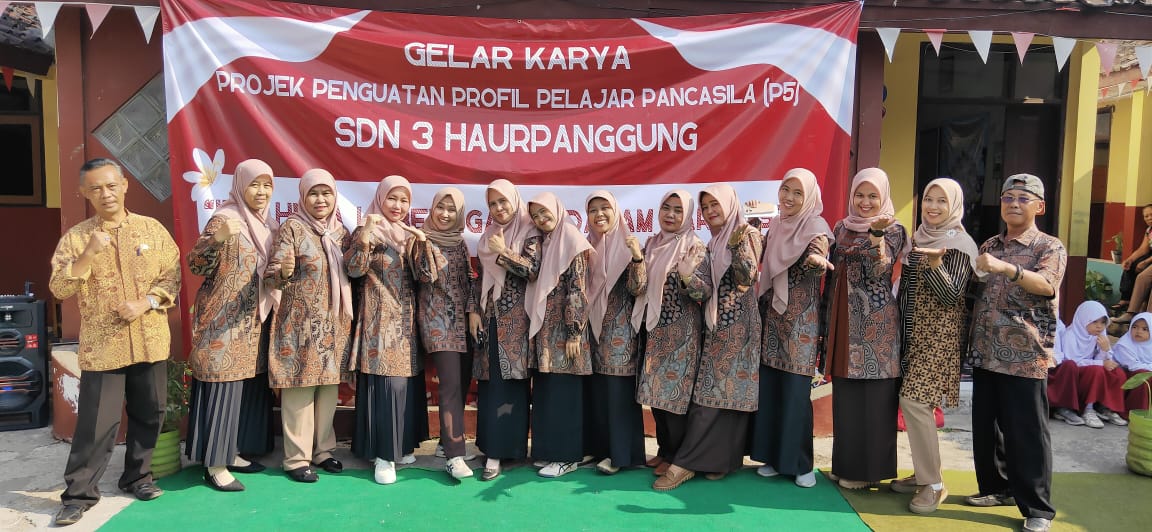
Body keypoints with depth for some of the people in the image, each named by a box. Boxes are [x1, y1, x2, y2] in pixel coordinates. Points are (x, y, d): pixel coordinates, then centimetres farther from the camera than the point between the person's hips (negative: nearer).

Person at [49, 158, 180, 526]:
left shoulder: (153, 229, 3)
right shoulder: (75, 237, 0)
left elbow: (172, 276, 3)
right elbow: (59, 290, -7)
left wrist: (145, 304, -13)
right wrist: (88, 253, -20)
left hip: (150, 340, 2)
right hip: (102, 345, -2)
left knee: (148, 414, 11)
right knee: (96, 422, -1)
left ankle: (137, 476, 28)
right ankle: (79, 493, 12)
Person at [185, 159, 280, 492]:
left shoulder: (267, 223, 11)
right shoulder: (225, 220, -12)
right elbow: (196, 265, -18)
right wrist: (217, 239, -32)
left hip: (254, 321, 8)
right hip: (224, 321, -8)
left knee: (248, 386, 13)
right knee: (223, 387, -4)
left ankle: (230, 453, 25)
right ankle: (215, 465, 6)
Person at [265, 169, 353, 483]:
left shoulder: (340, 231, 8)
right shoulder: (292, 228, -8)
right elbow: (271, 275, -13)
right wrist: (284, 272, -36)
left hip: (334, 324, 5)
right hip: (300, 323, -5)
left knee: (329, 389, 11)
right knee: (299, 390, -1)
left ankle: (322, 450, 25)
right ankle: (297, 458, 11)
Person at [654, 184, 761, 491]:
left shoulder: (747, 234, -3)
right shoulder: (712, 244, 18)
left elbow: (749, 276, -15)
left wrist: (738, 246, -28)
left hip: (737, 326, -7)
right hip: (714, 325, 7)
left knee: (729, 390, -7)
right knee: (708, 392, 2)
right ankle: (720, 460, 10)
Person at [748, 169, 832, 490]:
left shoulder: (816, 228, -8)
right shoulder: (775, 227, 12)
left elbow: (818, 267, -24)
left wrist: (816, 263, -46)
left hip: (801, 319, -6)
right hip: (772, 314, 6)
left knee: (796, 391, -5)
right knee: (768, 387, 7)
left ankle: (800, 463, 7)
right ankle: (773, 455, 18)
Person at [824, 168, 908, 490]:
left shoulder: (893, 230, -3)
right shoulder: (841, 229, 13)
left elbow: (878, 271, -17)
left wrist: (876, 234, -31)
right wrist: (829, 316, 16)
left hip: (876, 322, -6)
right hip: (844, 321, 6)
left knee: (874, 398, 0)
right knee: (844, 396, 11)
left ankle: (870, 468, 10)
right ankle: (846, 463, 22)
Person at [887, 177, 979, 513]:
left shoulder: (960, 244, -10)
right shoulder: (918, 238, 12)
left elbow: (951, 296, -18)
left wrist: (934, 263, -32)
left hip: (940, 335, -7)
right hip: (913, 331, 7)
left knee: (914, 401, -14)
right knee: (914, 402, 9)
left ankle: (934, 484, -3)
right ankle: (923, 474, 20)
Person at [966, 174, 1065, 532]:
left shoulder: (1050, 247, -3)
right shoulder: (989, 246, 14)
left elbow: (1046, 285, -22)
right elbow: (974, 292, 23)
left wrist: (1007, 268, -38)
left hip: (1025, 358, -5)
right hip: (985, 354, 6)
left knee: (1026, 434, -1)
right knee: (985, 428, 12)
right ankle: (996, 487, 29)